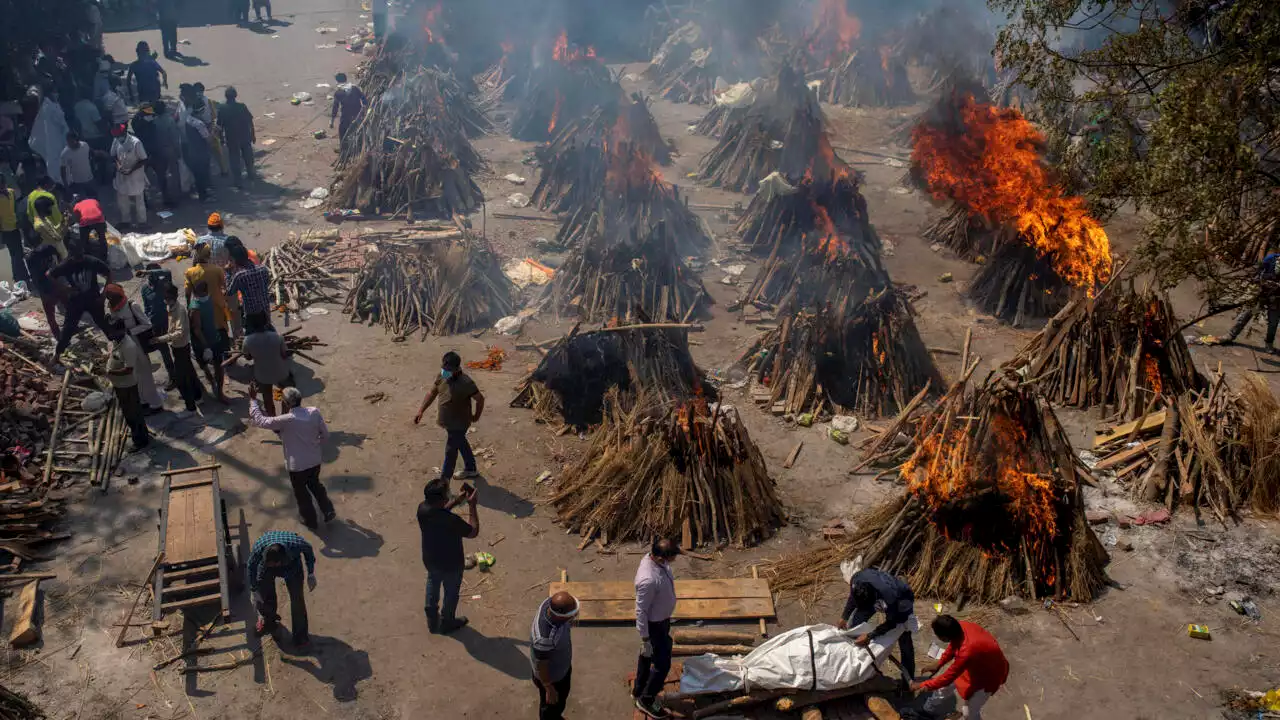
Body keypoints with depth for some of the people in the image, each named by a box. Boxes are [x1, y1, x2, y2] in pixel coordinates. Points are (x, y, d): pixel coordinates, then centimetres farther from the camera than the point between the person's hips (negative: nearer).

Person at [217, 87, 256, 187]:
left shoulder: (222, 109, -9)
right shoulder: (242, 106, -10)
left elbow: (220, 126, -4)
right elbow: (250, 121, -7)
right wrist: (253, 135, 4)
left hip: (231, 138, -1)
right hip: (245, 137, 1)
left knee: (235, 160, 10)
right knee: (248, 157, 20)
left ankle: (237, 181, 14)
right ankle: (251, 176, 34)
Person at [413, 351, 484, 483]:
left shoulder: (465, 383, -31)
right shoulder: (442, 376, -10)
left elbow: (480, 399, -18)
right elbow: (432, 393, 2)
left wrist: (476, 417, -4)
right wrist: (421, 411, -5)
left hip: (458, 424, -8)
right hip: (447, 421, 8)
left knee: (450, 452, 4)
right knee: (461, 444, 26)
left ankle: (443, 483, 19)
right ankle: (471, 470, 48)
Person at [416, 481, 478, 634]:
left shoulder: (422, 509, -21)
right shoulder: (450, 520, -40)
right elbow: (473, 532, -23)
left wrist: (457, 500, -3)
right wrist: (472, 505, -22)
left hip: (430, 560, 5)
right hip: (450, 564, -5)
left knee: (432, 586, 32)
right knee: (451, 593, 23)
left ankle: (432, 620, 51)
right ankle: (446, 623, 46)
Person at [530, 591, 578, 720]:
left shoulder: (551, 603, -27)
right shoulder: (545, 639, -47)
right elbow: (541, 667, -29)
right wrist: (549, 690, -14)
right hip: (551, 676, -8)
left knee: (563, 694, 36)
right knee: (552, 705, 24)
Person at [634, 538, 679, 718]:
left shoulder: (659, 561, -12)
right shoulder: (648, 580, -39)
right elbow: (641, 611, -28)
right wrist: (645, 639, -19)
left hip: (662, 619, 9)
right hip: (654, 625, -9)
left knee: (647, 657, 26)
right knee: (662, 664, 7)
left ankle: (638, 690, 47)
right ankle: (646, 700, 28)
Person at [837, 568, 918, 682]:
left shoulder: (889, 595, -45)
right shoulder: (856, 579, -34)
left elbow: (891, 622, -26)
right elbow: (853, 597, -8)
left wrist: (870, 636, -31)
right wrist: (844, 618, -10)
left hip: (901, 598, -4)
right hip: (873, 595, 5)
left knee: (904, 640, -11)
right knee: (853, 625, 2)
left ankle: (908, 679, 5)